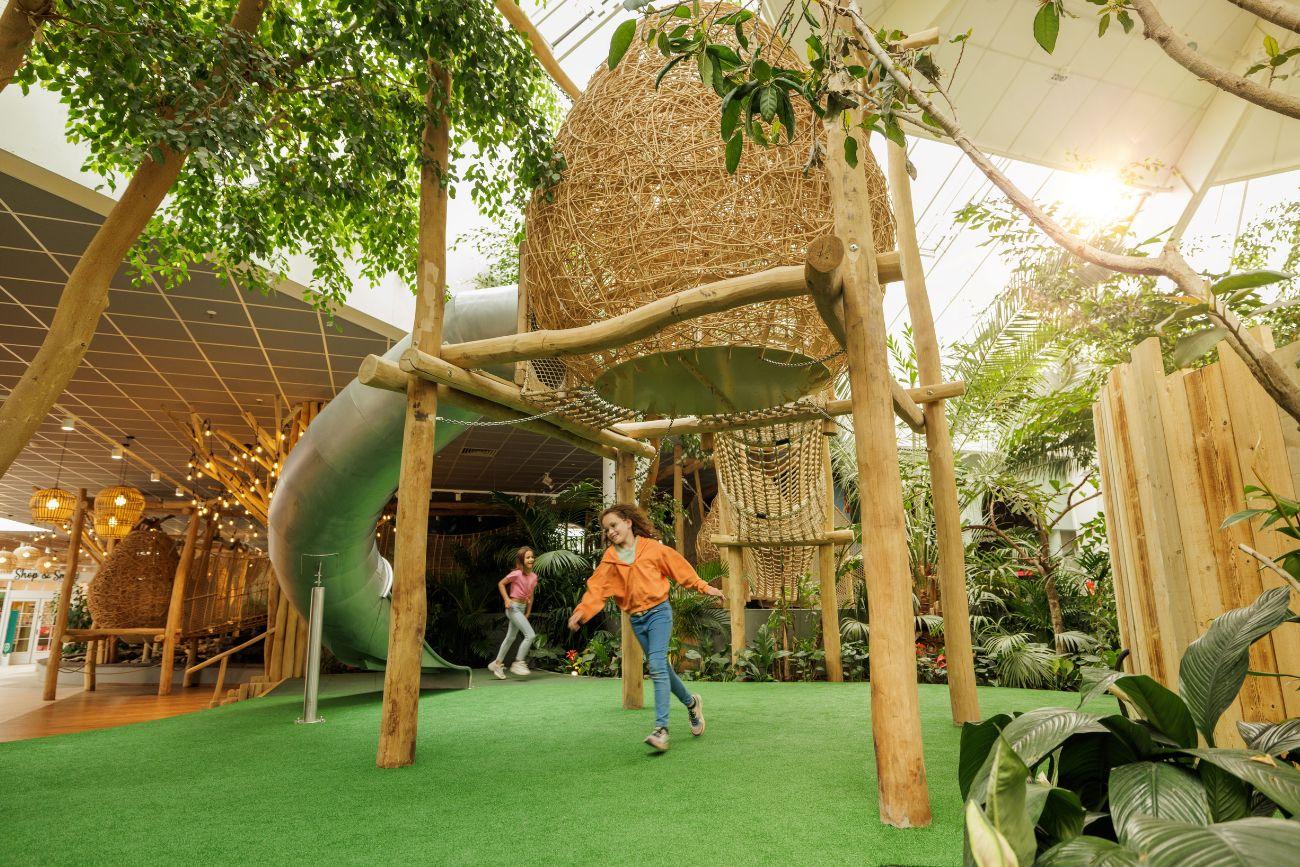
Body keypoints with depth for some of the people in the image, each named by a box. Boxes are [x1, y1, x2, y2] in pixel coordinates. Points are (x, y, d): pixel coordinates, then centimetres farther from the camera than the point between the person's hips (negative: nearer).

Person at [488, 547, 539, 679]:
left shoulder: (533, 576, 5)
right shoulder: (517, 574, -16)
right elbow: (501, 584, -6)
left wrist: (527, 614, 13)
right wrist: (506, 599, -14)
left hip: (522, 608, 8)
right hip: (514, 607, -8)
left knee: (511, 637, 18)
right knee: (530, 635, -15)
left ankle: (497, 664, 31)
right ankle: (518, 663, -4)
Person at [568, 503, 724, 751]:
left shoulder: (653, 547, -4)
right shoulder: (610, 558, 3)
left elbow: (680, 568, 6)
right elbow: (597, 588, -6)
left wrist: (704, 587, 10)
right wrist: (582, 611, -23)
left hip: (658, 612, -4)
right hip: (636, 619, 4)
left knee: (657, 666, -18)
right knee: (662, 668, 12)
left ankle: (661, 729, -18)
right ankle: (691, 703, 35)